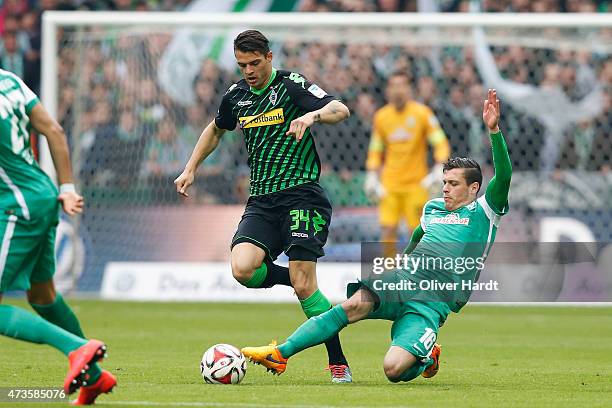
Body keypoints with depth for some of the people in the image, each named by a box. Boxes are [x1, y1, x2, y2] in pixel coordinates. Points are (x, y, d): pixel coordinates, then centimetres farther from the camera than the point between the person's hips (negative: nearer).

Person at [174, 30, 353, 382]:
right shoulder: (236, 96, 12)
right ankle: (300, 280, 7)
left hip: (301, 194, -5)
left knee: (304, 286, -15)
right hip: (261, 201, 5)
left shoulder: (291, 85, -5)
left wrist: (312, 115, -36)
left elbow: (341, 110, -17)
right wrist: (190, 169, 30)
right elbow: (216, 130, 34)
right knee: (243, 269, -22)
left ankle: (339, 363, -3)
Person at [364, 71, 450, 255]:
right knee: (387, 230, -7)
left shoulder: (422, 113, -4)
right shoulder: (381, 116, 6)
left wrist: (439, 168, -17)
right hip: (389, 184, 2)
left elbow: (440, 143, -4)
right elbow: (375, 149, 17)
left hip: (416, 183, -2)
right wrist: (371, 176, 7)